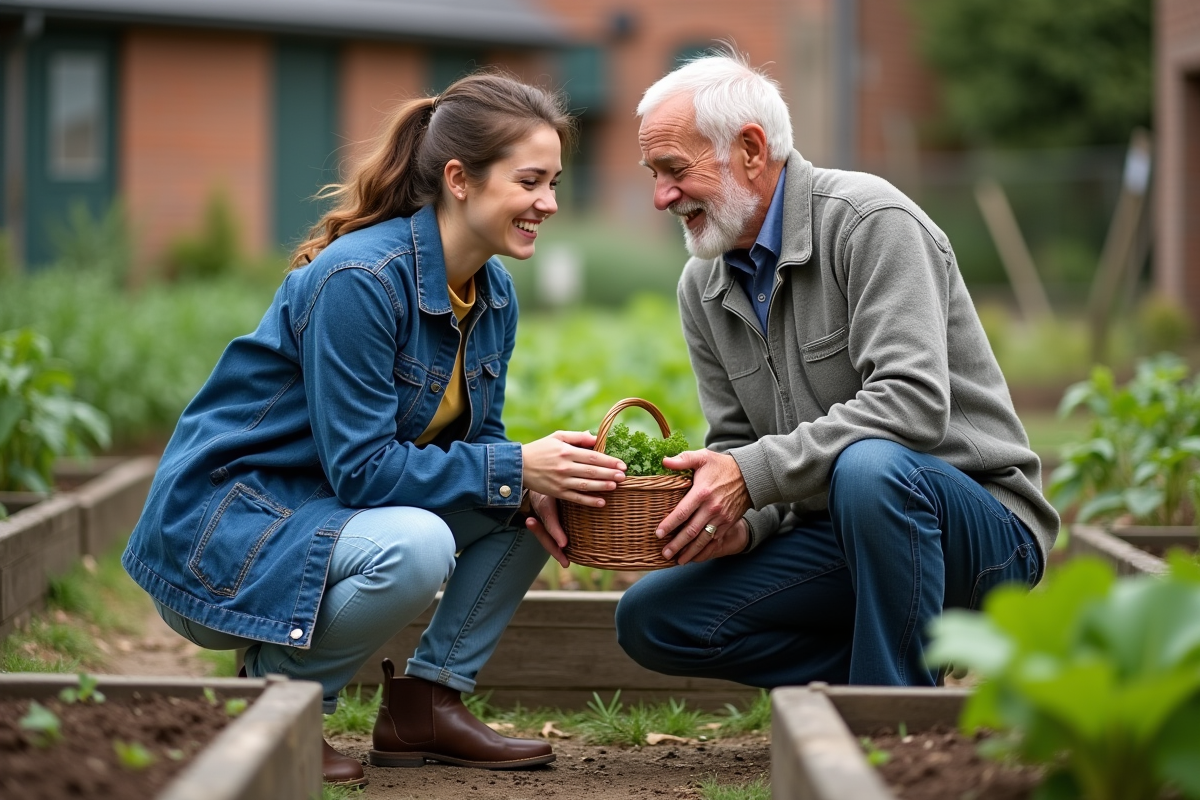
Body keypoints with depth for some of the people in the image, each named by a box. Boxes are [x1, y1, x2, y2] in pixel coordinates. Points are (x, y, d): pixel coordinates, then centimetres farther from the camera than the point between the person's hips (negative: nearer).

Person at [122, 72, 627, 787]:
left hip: (332, 510, 9)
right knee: (412, 546, -35)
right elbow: (361, 468, -25)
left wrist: (538, 482, -16)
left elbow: (477, 435, 7)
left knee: (539, 494, -3)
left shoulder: (495, 293, 3)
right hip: (223, 524, -9)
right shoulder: (358, 279, -24)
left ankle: (427, 701, 2)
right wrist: (514, 469, -27)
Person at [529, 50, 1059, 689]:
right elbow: (737, 448, 10)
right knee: (650, 619, -7)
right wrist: (739, 524, -13)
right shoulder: (702, 289, 9)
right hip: (839, 539, 7)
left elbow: (913, 402, -27)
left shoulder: (870, 220, -15)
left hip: (979, 524, -7)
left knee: (870, 467, -39)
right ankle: (893, 673, -2)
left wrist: (752, 474, -29)